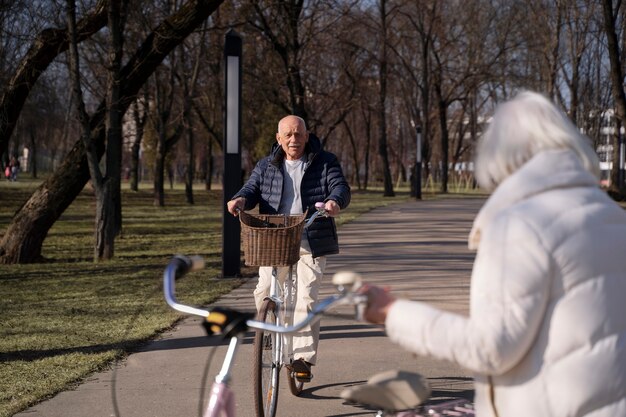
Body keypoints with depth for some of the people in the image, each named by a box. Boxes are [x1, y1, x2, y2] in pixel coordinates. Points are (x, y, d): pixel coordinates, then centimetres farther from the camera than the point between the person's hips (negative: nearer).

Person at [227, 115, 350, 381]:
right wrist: (241, 199, -20)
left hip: (311, 242, -3)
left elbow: (340, 187, -7)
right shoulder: (267, 166, 12)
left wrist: (335, 201, -31)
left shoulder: (325, 162, 4)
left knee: (306, 298, -10)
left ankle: (303, 357, -8)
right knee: (264, 291, -8)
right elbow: (252, 188, 5)